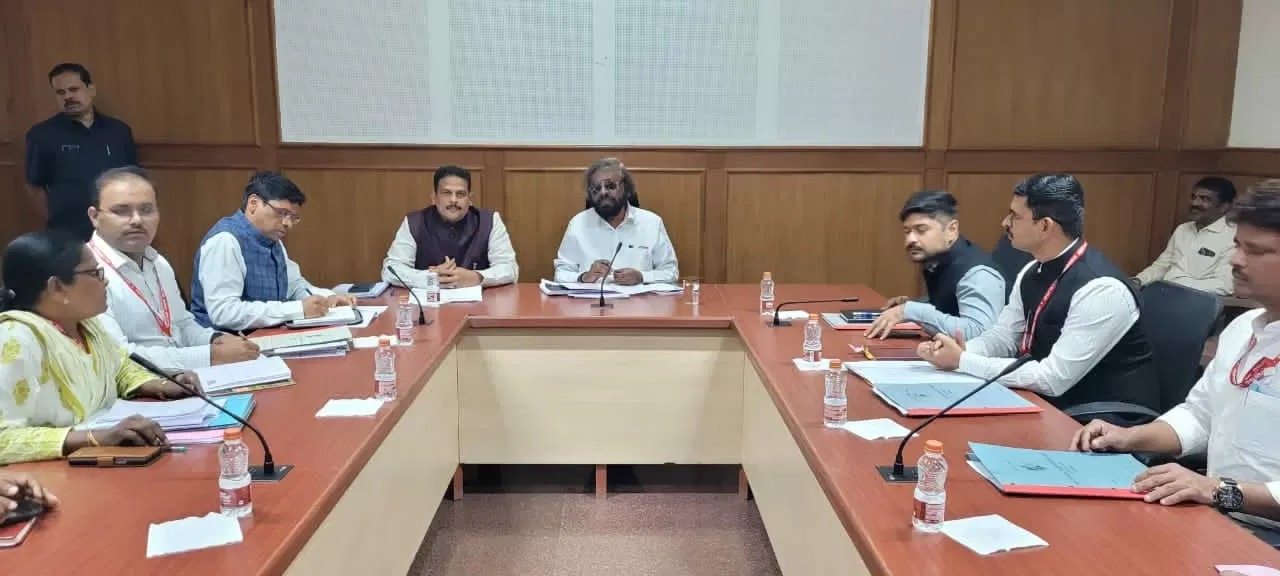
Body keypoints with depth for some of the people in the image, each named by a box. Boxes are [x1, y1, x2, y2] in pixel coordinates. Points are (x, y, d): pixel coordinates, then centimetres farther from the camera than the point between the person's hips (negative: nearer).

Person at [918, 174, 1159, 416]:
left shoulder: (1101, 289, -25)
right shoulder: (1033, 273, 0)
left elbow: (1053, 379, -27)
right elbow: (1003, 335, 8)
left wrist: (962, 361, -23)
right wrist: (961, 350, -14)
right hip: (1054, 404, 7)